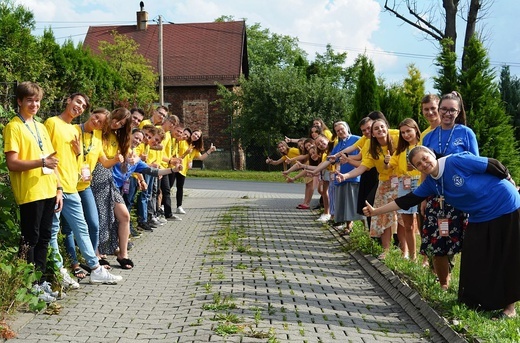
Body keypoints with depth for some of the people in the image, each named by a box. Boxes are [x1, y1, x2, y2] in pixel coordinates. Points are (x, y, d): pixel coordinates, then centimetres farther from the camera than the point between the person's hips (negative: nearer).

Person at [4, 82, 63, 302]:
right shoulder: (13, 127, -6)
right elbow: (12, 163, -14)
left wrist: (58, 188, 13)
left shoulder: (40, 127, 17)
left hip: (48, 191, 7)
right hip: (29, 193, -7)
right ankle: (30, 286, 8)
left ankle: (40, 281, 21)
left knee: (44, 238, 12)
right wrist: (41, 162, -25)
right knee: (30, 240, -1)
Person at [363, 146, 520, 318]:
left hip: (506, 208, -6)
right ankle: (478, 301, 19)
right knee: (474, 260, 4)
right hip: (479, 218, 6)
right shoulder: (431, 183, 0)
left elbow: (495, 166, -14)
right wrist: (376, 211, 2)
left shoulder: (458, 160, -21)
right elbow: (408, 200, 4)